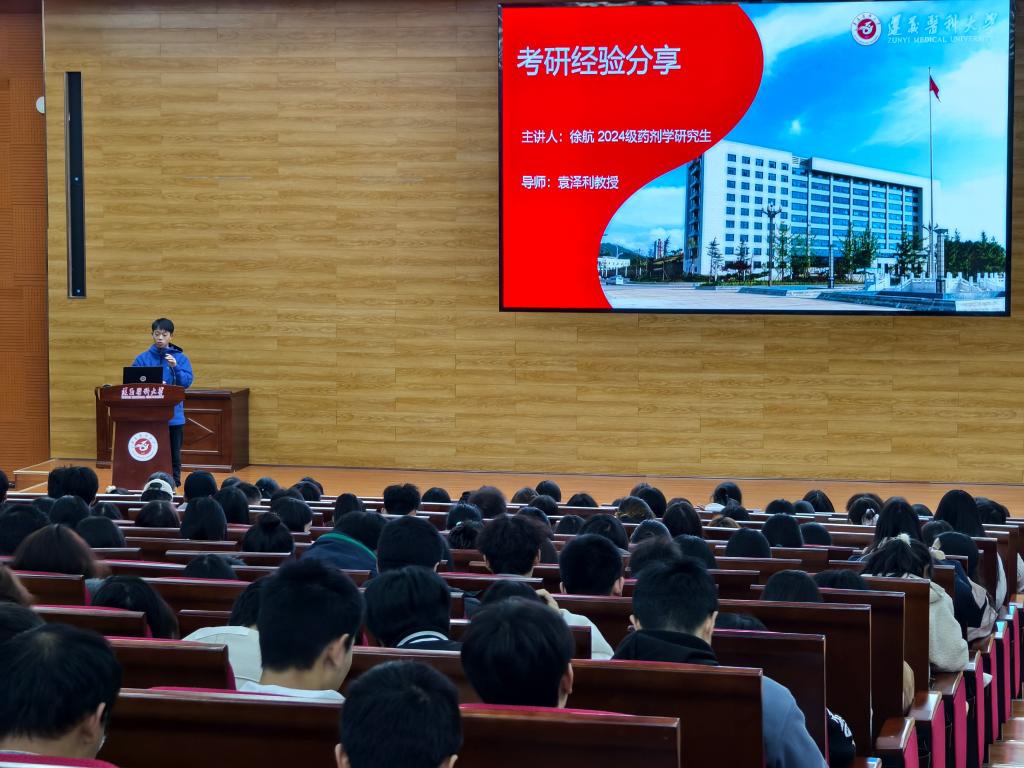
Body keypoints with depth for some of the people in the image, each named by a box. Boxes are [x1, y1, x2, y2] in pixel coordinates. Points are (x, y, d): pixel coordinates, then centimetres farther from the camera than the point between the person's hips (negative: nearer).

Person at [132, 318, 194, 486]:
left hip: (174, 417, -1)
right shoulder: (143, 359, 4)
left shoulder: (181, 358, 3)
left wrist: (175, 367, -22)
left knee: (174, 455, 5)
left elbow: (187, 382, -7)